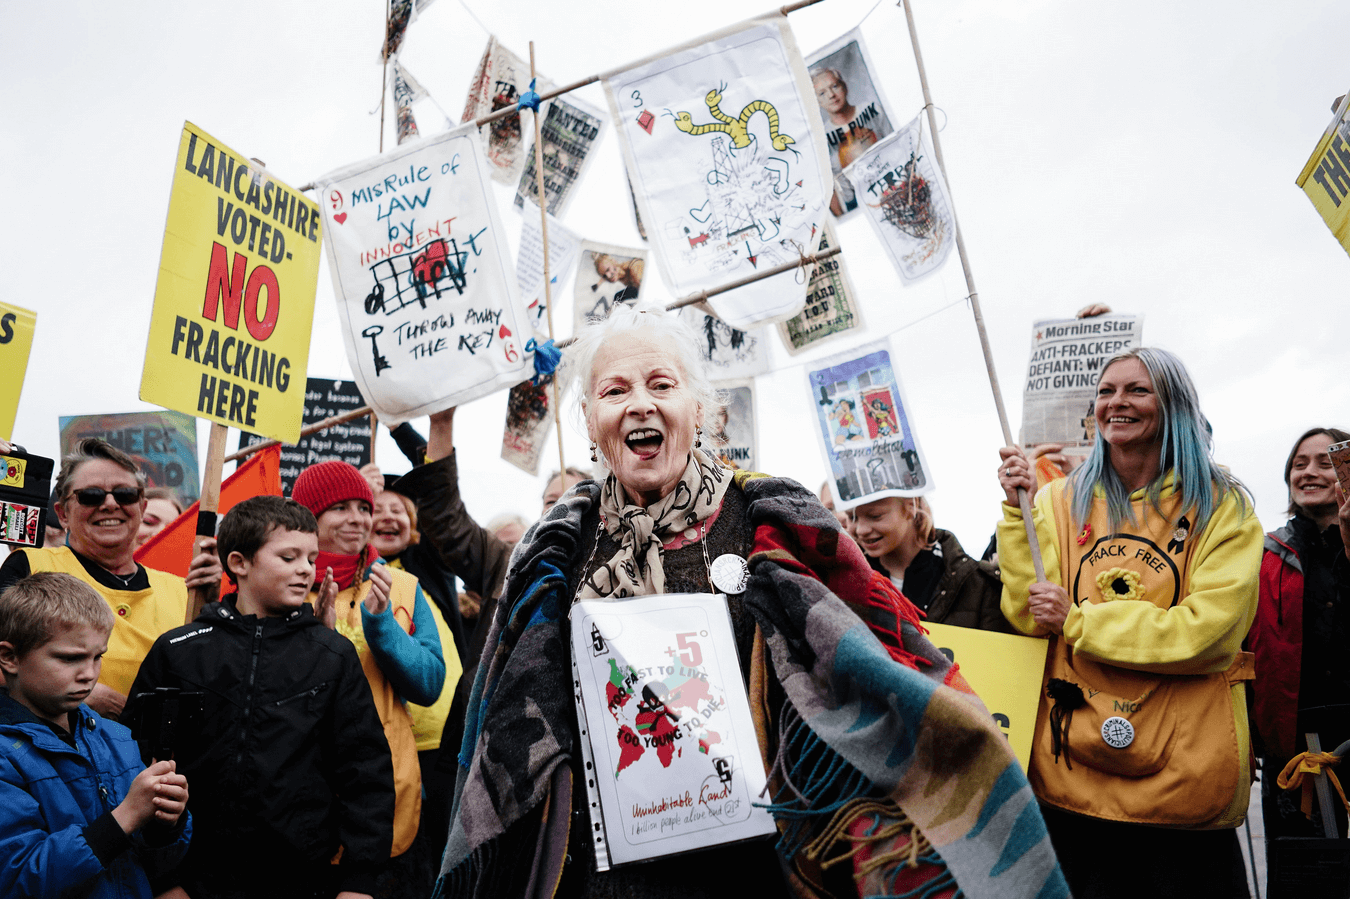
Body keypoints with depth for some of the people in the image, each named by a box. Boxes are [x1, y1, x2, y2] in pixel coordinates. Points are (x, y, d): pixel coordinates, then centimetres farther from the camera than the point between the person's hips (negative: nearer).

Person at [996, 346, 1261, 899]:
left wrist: (1077, 620, -13)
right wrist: (1018, 507, -12)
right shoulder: (1061, 500, 4)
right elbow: (1030, 617, -6)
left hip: (1185, 773, -2)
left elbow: (1207, 630, -13)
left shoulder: (1224, 508, -1)